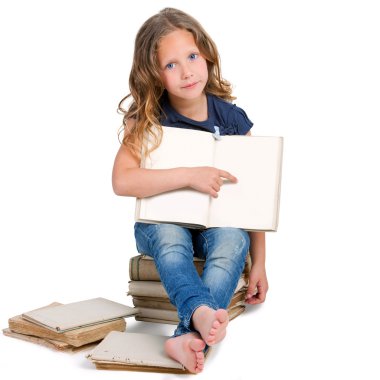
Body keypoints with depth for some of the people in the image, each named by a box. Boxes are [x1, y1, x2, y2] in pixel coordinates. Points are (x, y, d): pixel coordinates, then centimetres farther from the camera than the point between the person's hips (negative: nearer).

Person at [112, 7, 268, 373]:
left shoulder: (232, 118, -6)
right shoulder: (147, 120, -10)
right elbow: (122, 182, -25)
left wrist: (258, 263, -4)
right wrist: (191, 175, -31)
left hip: (217, 223, 1)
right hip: (163, 222, -1)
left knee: (234, 237, -33)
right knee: (168, 235, -35)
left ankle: (190, 337, -44)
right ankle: (202, 313, -54)